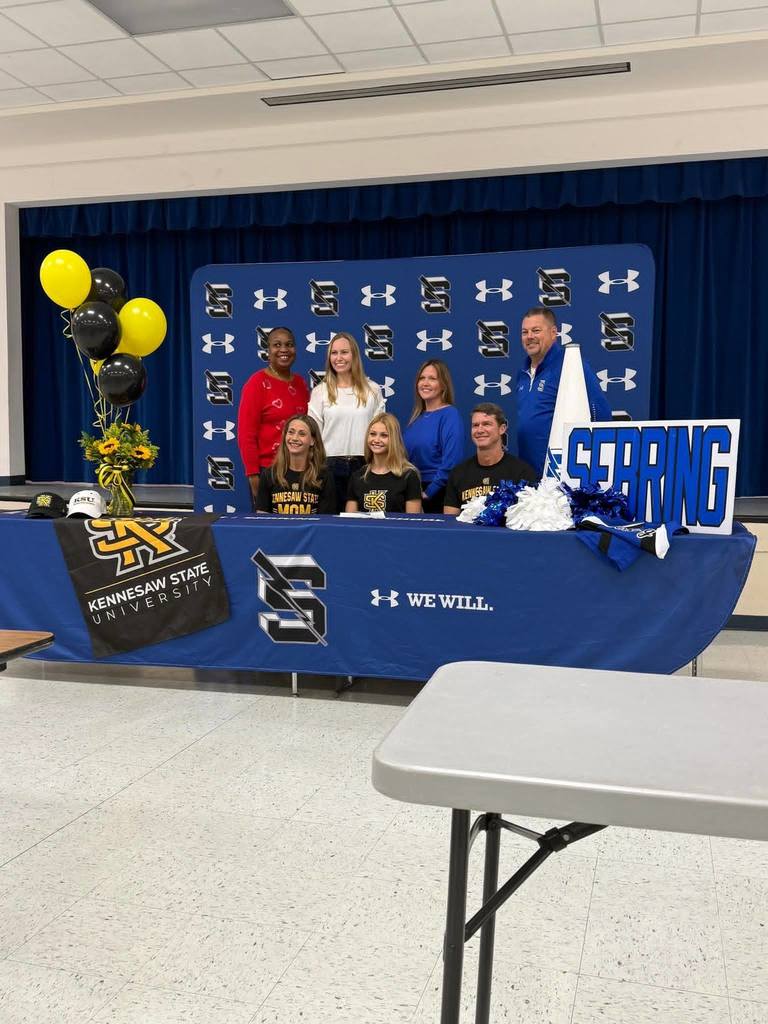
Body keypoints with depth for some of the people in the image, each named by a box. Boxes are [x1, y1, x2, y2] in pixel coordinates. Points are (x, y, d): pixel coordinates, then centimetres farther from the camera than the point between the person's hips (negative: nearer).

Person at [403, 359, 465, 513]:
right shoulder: (416, 417, 12)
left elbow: (451, 462, -18)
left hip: (438, 493, -6)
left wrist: (429, 492, -15)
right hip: (412, 492, 7)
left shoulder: (450, 415, -9)